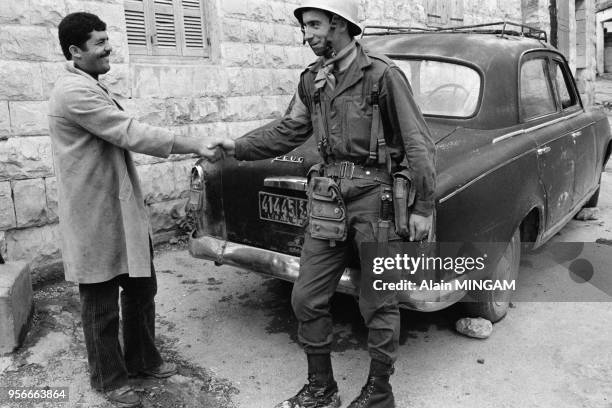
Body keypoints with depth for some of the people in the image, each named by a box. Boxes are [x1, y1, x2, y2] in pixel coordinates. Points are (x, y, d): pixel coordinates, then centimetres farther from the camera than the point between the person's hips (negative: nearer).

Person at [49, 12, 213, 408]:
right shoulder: (74, 91, -19)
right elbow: (132, 134, -24)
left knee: (141, 289, 18)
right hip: (97, 218, -10)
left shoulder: (93, 88, 15)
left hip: (124, 210, 10)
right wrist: (195, 145, -19)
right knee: (102, 304, 6)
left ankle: (142, 358, 36)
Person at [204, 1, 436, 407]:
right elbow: (290, 130, 11)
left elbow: (419, 143, -9)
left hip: (376, 195, -6)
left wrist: (423, 208, -9)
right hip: (329, 196, 6)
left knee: (379, 303, 7)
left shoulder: (383, 74, -10)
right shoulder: (313, 79, 9)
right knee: (307, 298, 8)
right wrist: (237, 147, -1)